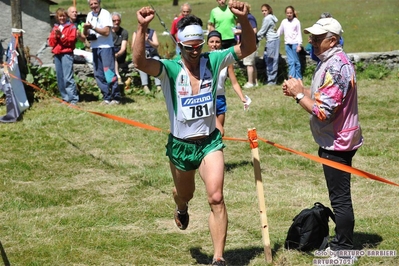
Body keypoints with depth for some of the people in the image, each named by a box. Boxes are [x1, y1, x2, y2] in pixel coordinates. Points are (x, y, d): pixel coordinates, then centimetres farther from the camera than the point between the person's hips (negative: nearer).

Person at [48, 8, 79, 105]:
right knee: (60, 78, 5)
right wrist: (55, 35, -5)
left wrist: (61, 35, -15)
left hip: (67, 54, -6)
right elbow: (51, 42, 12)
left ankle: (73, 99, -16)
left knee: (68, 78, -16)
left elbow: (71, 40, -6)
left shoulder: (71, 27, 5)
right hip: (57, 54, 6)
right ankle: (65, 98, 11)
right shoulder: (55, 28, 19)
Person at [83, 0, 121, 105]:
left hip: (106, 47, -7)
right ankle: (107, 97, 12)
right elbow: (86, 34, 15)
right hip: (94, 48, 7)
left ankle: (116, 97, -6)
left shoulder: (105, 14, -7)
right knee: (98, 75, 6)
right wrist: (86, 28, -8)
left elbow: (106, 32, -16)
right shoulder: (89, 15, 13)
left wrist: (92, 27, -22)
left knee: (109, 73, -11)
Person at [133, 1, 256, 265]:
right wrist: (142, 28, -49)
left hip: (210, 141, 0)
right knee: (185, 194, 24)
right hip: (180, 145, 0)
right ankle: (182, 209, 63)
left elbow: (248, 48, -12)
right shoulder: (169, 69, -15)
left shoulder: (213, 61, -7)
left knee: (216, 198, -15)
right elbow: (140, 62, -34)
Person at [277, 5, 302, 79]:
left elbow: (299, 34, -2)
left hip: (295, 43, -3)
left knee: (296, 61, 1)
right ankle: (292, 77, -4)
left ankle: (298, 78, 9)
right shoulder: (284, 22, 9)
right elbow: (279, 32, 16)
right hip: (287, 44, 3)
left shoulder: (296, 21, -1)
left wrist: (299, 45, -8)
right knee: (290, 61, -1)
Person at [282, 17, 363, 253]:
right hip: (338, 139, 11)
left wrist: (299, 94, -16)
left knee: (340, 198, -1)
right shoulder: (334, 61, 9)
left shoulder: (335, 67, -24)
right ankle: (342, 242, 32)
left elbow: (323, 112, -27)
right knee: (340, 197, 20)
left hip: (336, 143, -11)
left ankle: (344, 250, 8)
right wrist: (301, 91, 2)